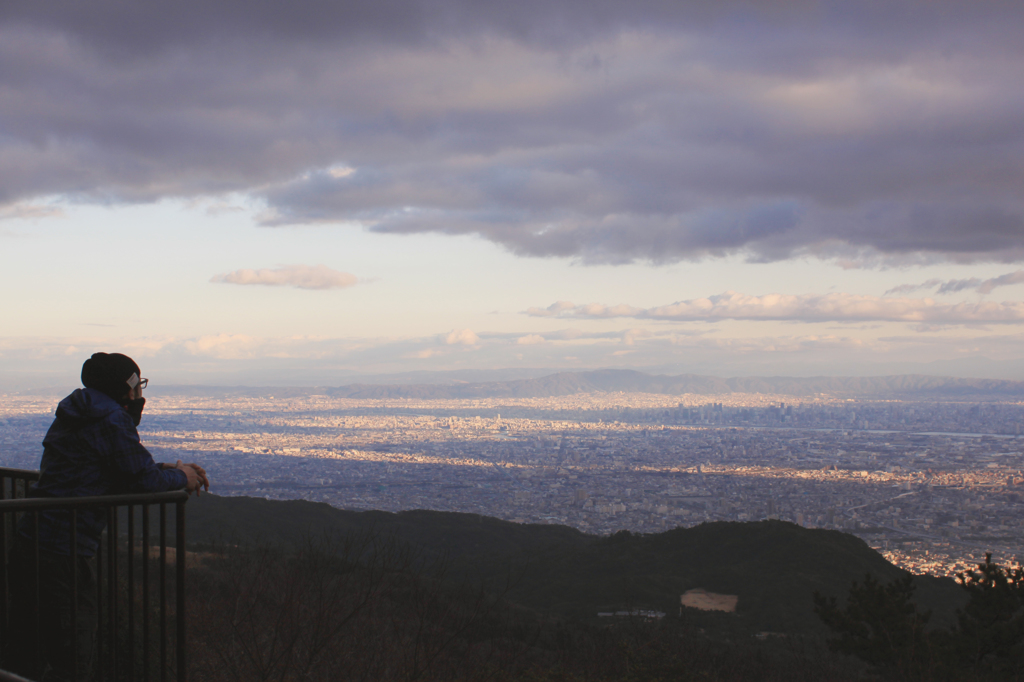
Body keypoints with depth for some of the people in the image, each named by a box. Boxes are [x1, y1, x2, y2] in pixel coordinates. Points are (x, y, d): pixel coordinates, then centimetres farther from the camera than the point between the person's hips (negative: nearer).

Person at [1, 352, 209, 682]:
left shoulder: (72, 417, 19)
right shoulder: (113, 420, -10)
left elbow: (129, 469, 28)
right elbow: (145, 481, -10)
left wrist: (168, 469, 21)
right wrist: (180, 477, 9)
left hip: (27, 544, 9)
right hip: (64, 556, -9)